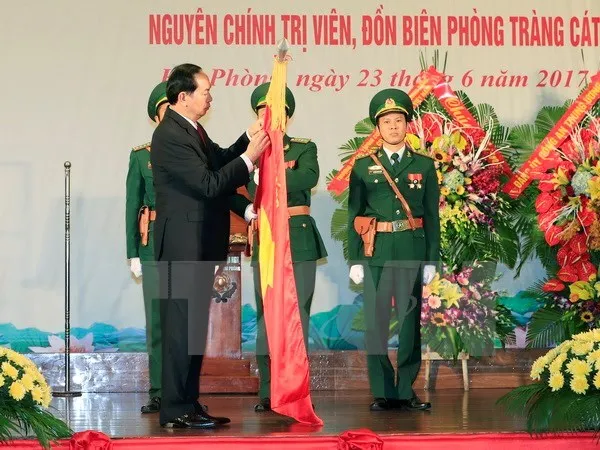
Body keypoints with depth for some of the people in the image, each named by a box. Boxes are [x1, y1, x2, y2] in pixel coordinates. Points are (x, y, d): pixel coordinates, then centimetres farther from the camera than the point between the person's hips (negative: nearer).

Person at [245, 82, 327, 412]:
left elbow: (309, 178, -17)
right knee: (266, 316, 2)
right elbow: (251, 193, -5)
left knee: (298, 314, -1)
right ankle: (268, 391, 6)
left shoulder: (304, 148, 5)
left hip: (300, 240, -1)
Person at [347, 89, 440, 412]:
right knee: (375, 322, -1)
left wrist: (431, 260, 1)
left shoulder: (424, 166, 9)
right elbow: (354, 216, 6)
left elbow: (432, 215, 7)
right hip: (375, 251, 0)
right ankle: (382, 392, 6)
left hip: (412, 251, 0)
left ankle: (406, 391, 9)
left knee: (410, 321, 1)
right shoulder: (363, 166, 8)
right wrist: (354, 260, -1)